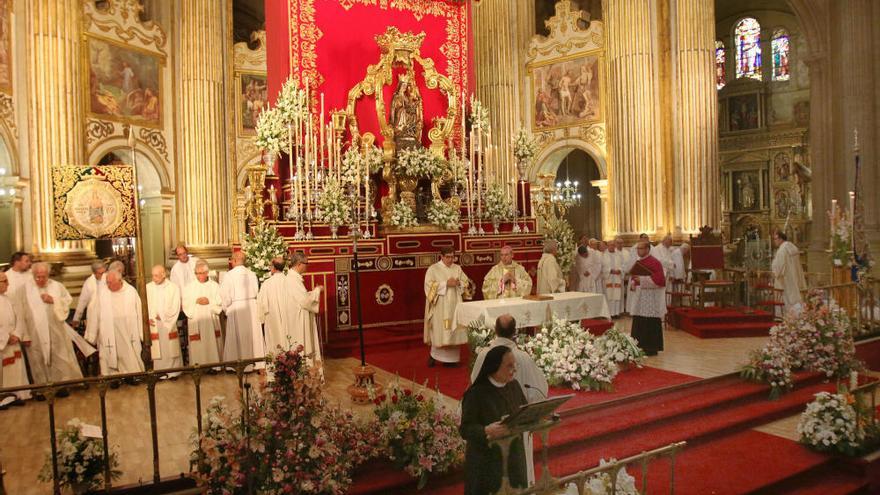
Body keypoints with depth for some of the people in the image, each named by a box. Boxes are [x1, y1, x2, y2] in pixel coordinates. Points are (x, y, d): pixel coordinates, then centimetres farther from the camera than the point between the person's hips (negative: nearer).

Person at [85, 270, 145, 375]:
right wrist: (91, 336, 0)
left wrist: (141, 335, 8)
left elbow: (139, 312, 6)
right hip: (109, 336, -1)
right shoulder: (100, 291, -3)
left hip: (129, 336, 1)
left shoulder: (131, 291, 1)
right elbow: (93, 313, -1)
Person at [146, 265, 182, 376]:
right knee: (156, 350, 2)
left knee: (170, 349, 4)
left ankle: (173, 372, 14)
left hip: (168, 325, -1)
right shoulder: (148, 288, 2)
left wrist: (162, 316, -8)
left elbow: (175, 308, -4)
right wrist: (148, 318, -11)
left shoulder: (173, 288, -3)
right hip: (153, 325, 1)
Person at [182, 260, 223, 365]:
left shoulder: (214, 286, 7)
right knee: (198, 347, -3)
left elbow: (220, 303, 2)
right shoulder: (189, 287, 7)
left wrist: (209, 301, -13)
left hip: (211, 320, 0)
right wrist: (196, 301, -13)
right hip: (195, 321, 0)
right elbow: (185, 304, 2)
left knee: (212, 344, 0)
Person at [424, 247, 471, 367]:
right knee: (439, 331, -4)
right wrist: (446, 284, -18)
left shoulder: (457, 268, 11)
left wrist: (458, 283, -11)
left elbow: (466, 283, 11)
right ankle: (434, 355, 13)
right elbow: (429, 286, -12)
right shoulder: (433, 269, -2)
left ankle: (451, 358, 9)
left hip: (455, 305, 4)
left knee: (453, 331, 2)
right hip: (440, 307, -4)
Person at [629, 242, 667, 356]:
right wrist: (634, 282, 5)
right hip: (639, 297, 8)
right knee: (638, 324, 10)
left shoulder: (655, 263, -13)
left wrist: (642, 280, -22)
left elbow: (659, 279, -21)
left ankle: (652, 348, 7)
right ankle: (641, 347, 19)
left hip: (651, 298, -8)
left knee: (651, 324, -3)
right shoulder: (638, 262, 13)